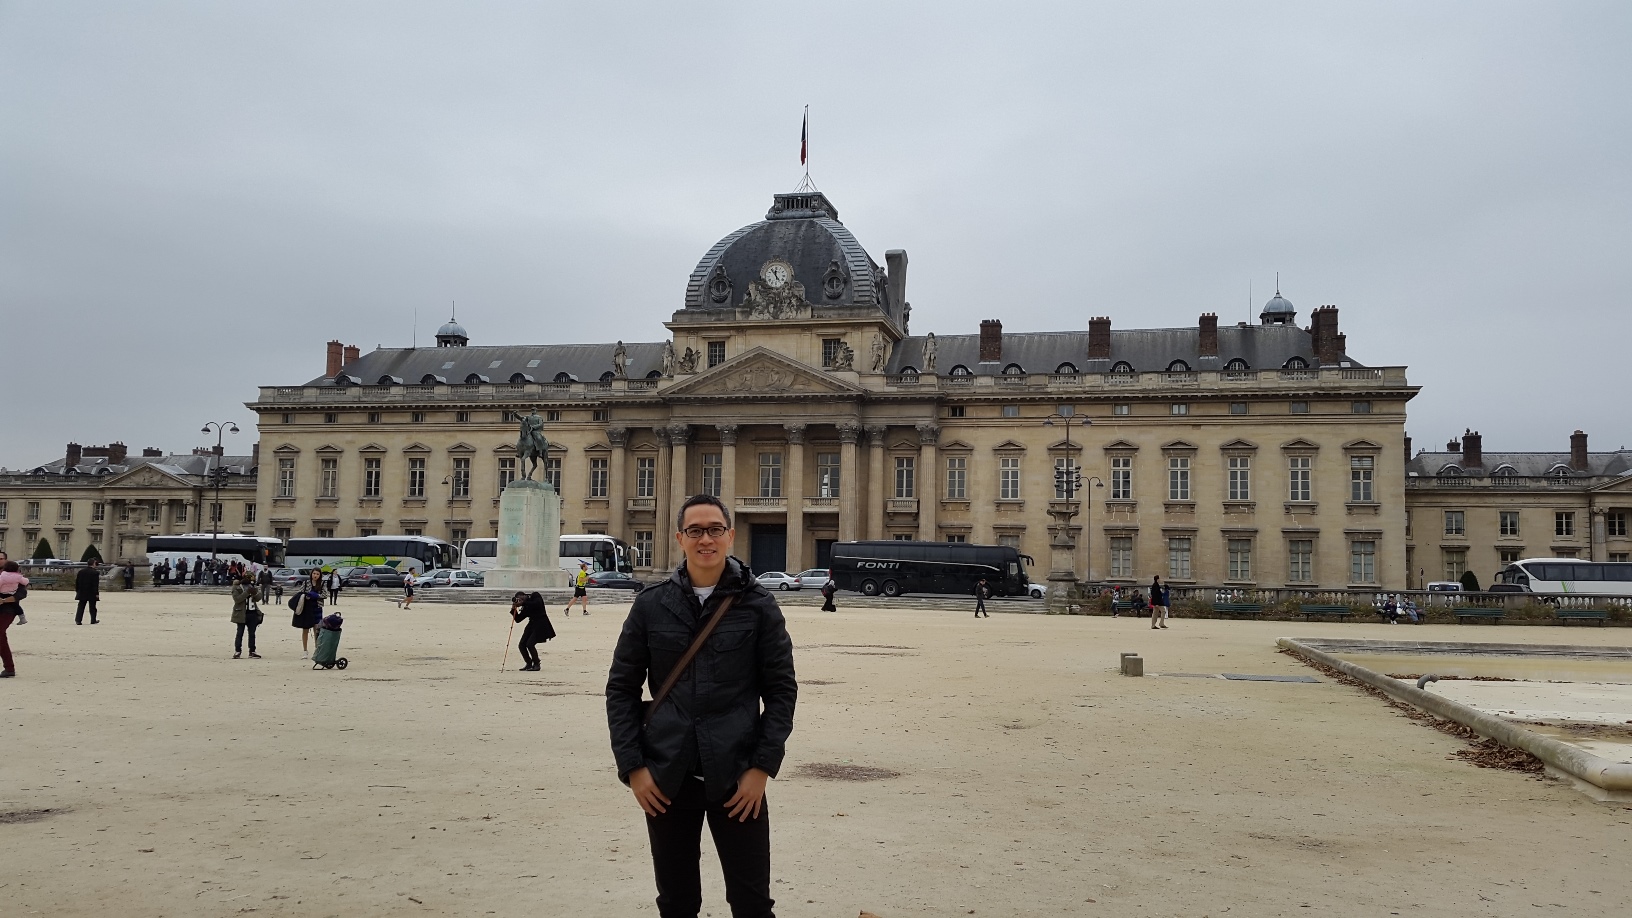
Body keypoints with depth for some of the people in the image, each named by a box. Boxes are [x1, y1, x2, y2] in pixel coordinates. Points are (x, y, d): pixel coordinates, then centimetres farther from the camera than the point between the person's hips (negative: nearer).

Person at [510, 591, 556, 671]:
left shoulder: (535, 596, -1)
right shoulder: (525, 608, 14)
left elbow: (537, 604, -22)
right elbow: (518, 619, 11)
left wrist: (523, 603, -19)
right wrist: (514, 610, -3)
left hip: (541, 625, -7)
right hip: (532, 625, 7)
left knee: (530, 644, -17)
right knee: (521, 645, 0)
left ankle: (536, 664, -1)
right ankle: (529, 664, 18)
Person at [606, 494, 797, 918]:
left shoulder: (758, 605, -1)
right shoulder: (651, 604, 3)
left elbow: (782, 689, 0)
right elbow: (621, 688, 6)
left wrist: (762, 766, -7)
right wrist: (632, 767, -2)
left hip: (738, 777, -1)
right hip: (665, 779, 2)